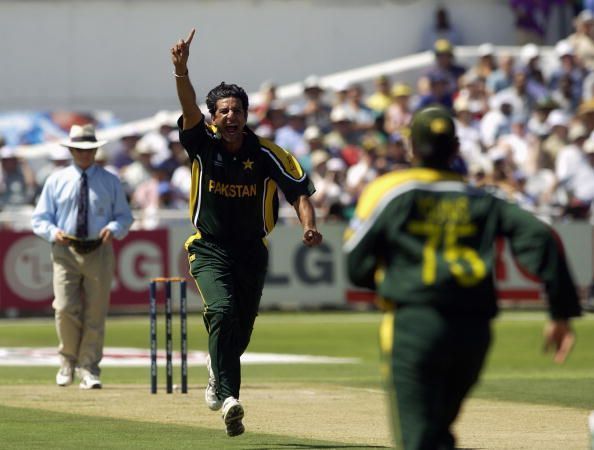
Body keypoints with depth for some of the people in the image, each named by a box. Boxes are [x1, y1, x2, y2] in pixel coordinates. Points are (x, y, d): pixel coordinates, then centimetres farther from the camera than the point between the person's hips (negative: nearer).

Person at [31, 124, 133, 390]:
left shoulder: (110, 182, 10)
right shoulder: (56, 181, 9)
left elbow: (125, 217, 11)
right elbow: (39, 218, 9)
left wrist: (114, 229, -12)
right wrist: (53, 232, -12)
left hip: (99, 251, 1)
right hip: (66, 251, -1)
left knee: (95, 313, -2)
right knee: (65, 309, -14)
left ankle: (89, 370, 5)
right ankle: (68, 360, 8)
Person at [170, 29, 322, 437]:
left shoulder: (268, 154, -6)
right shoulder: (203, 144, -7)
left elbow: (299, 189, -2)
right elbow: (189, 108, -24)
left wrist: (309, 226, -21)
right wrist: (181, 70, -42)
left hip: (252, 251, 2)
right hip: (209, 250, -2)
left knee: (242, 330, 10)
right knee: (221, 312, -25)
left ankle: (218, 371, 44)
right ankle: (228, 397, -30)